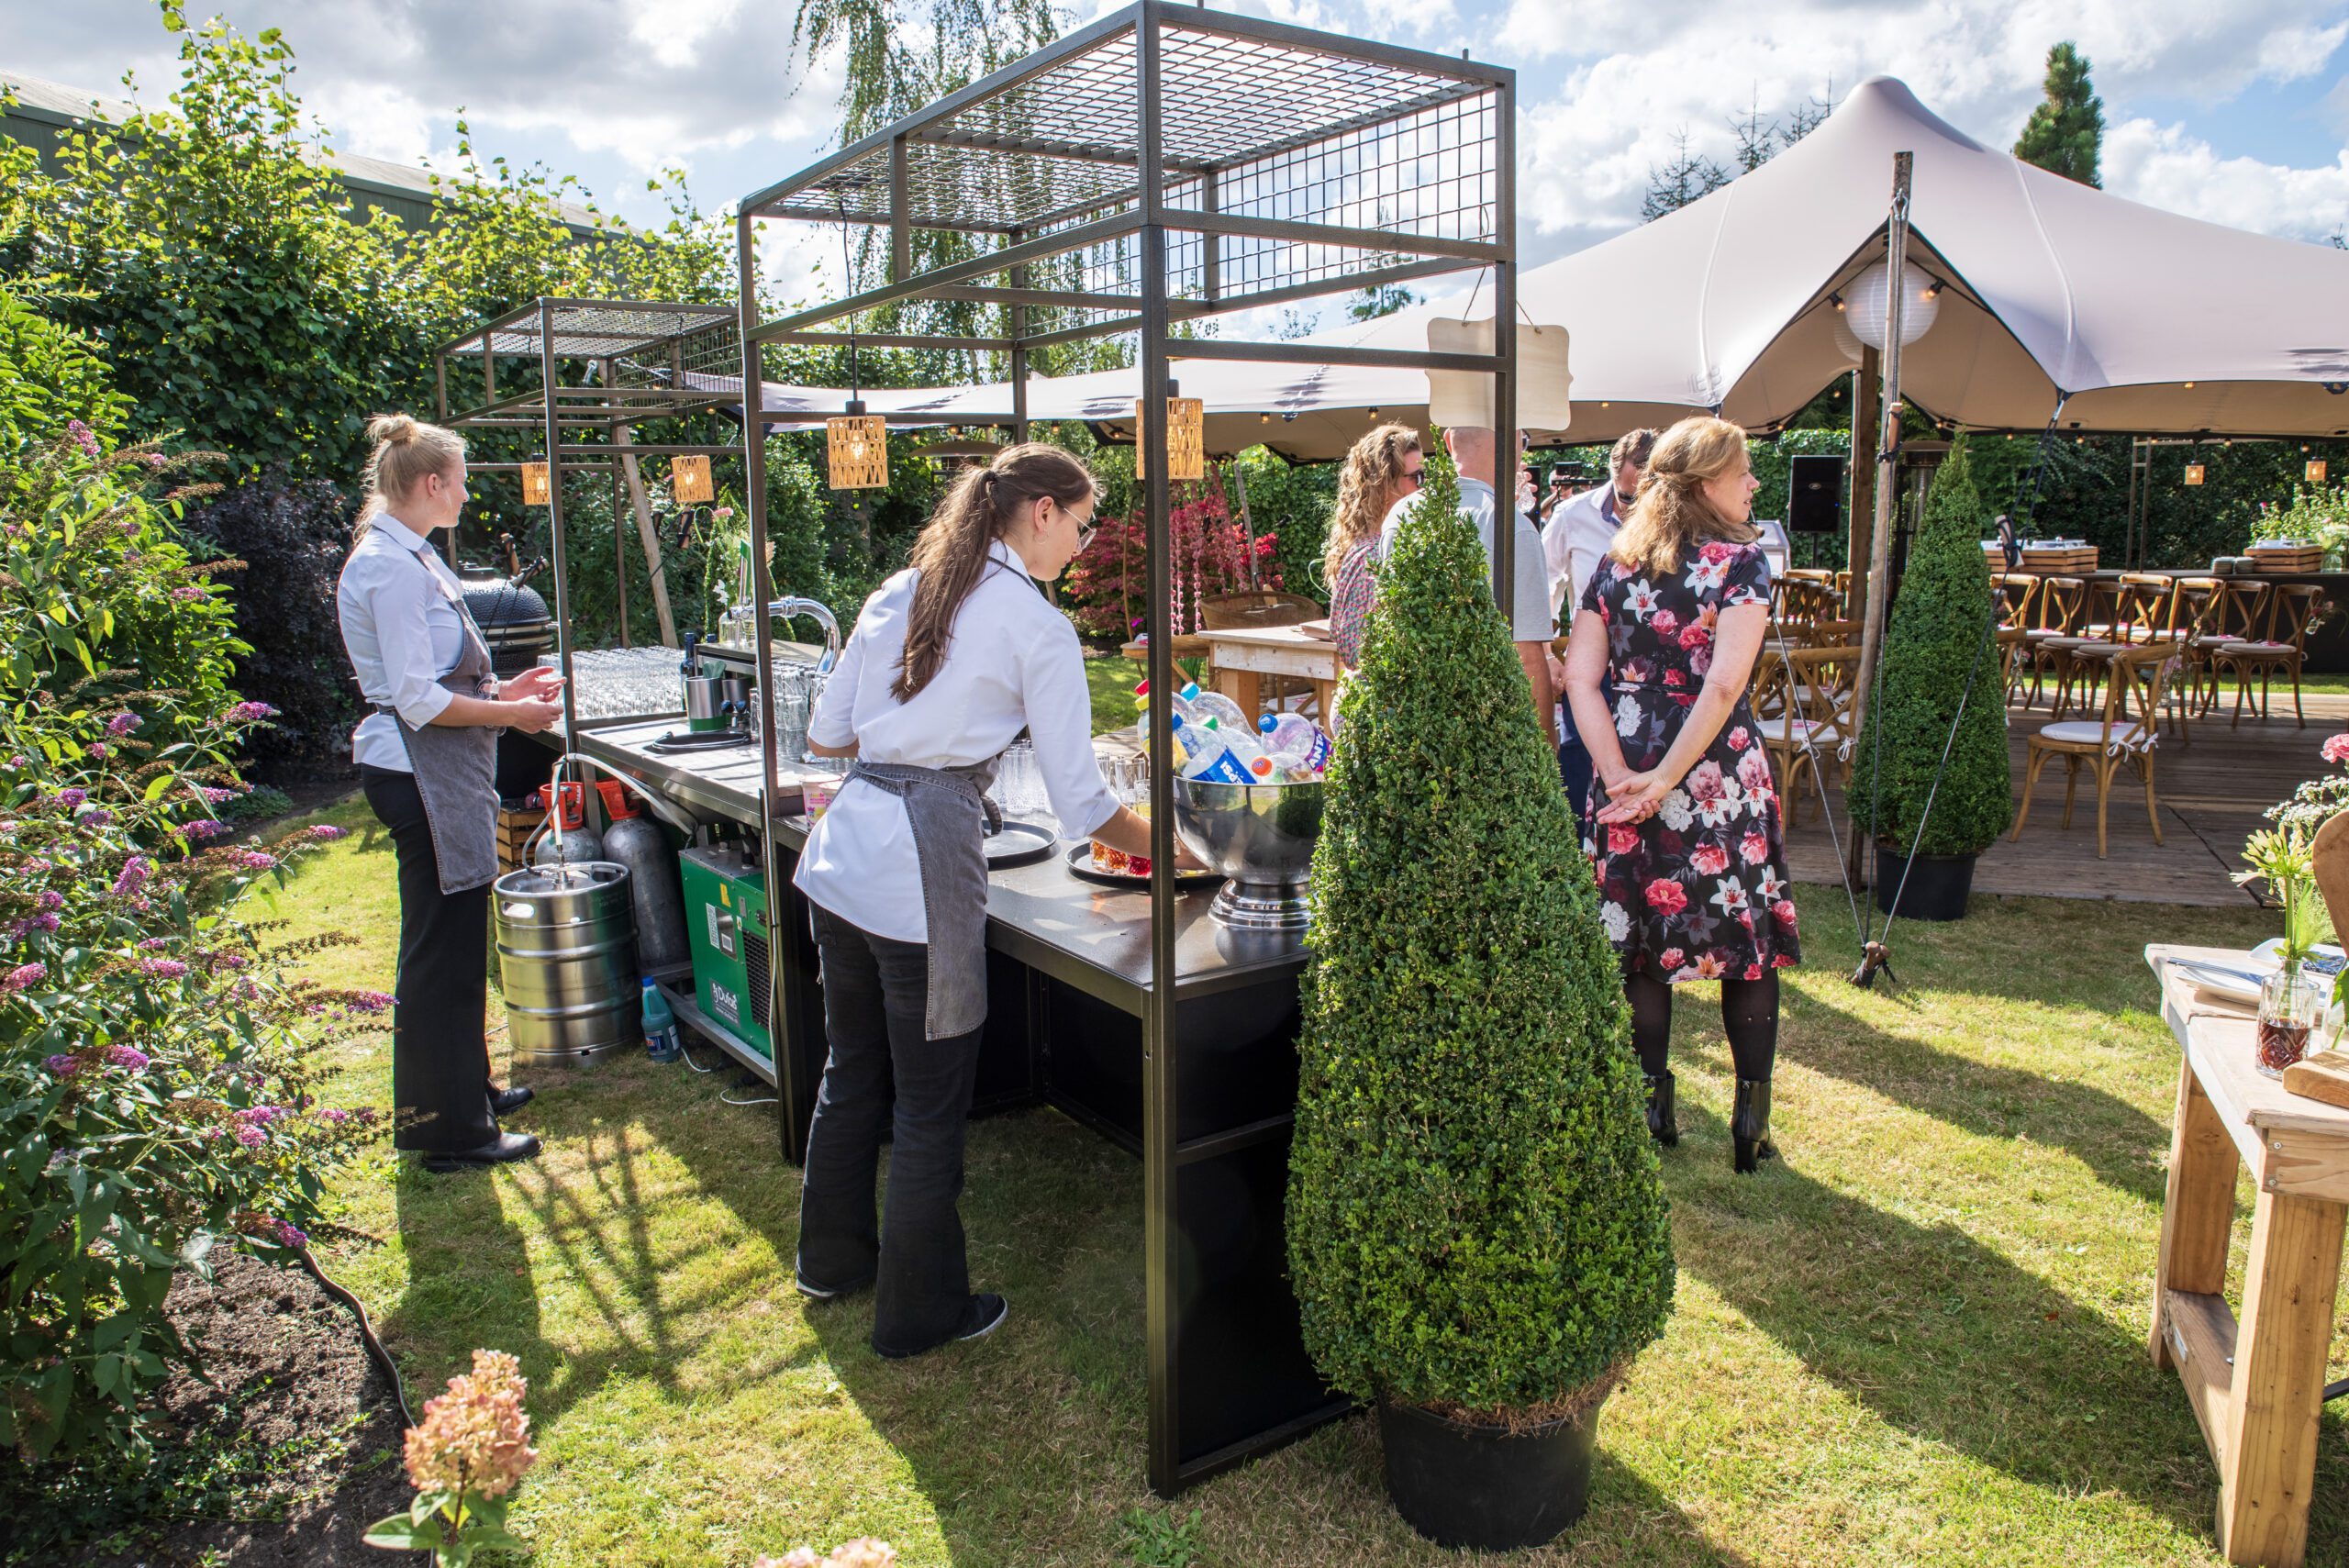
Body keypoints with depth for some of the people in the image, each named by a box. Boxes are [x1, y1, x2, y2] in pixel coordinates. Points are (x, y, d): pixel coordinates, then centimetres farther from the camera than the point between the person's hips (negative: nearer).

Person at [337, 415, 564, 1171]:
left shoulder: (408, 556, 14)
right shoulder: (392, 566, -18)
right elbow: (418, 699, -21)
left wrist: (502, 689, 13)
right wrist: (510, 714, -12)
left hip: (438, 773, 11)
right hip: (419, 775, -11)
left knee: (455, 944, 20)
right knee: (442, 952, -1)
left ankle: (467, 1090, 35)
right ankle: (451, 1130, 10)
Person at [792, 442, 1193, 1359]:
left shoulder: (901, 590, 11)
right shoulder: (1037, 627, -8)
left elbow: (825, 736, 14)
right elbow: (1082, 806, -8)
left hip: (841, 852, 8)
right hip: (924, 865, -7)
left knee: (852, 1071, 23)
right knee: (931, 1102, 9)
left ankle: (833, 1257, 42)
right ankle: (920, 1310, 24)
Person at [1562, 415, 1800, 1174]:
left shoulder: (1616, 563, 8)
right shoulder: (1740, 559, -5)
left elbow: (1579, 676, -1)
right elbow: (1724, 685, -17)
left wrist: (1621, 774, -7)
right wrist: (1670, 778, -14)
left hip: (1629, 776, 4)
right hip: (1719, 771, -4)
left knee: (1643, 939, 12)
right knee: (1748, 939, 8)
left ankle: (1651, 1108, 21)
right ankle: (1750, 1121, 11)